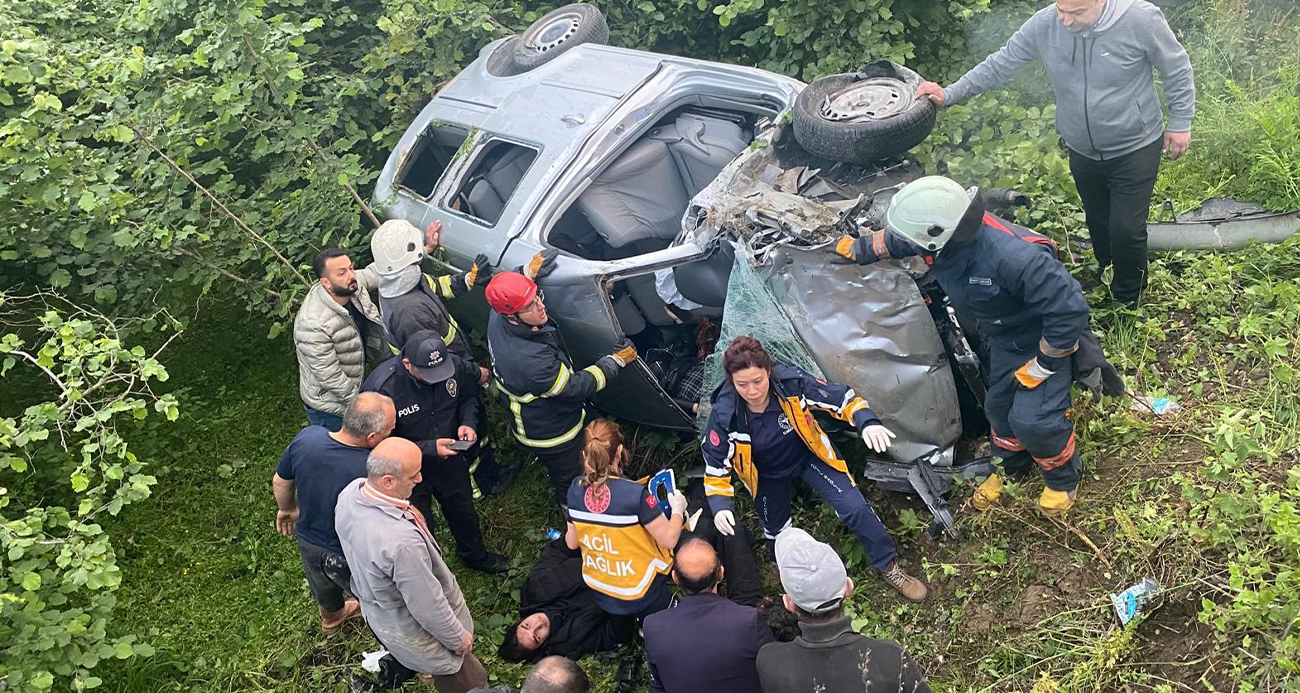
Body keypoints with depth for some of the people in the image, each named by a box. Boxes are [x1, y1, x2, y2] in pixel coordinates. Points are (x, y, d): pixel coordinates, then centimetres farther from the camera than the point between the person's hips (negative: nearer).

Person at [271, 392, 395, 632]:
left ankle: (331, 617, 66)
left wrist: (288, 509, 15)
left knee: (324, 586, 36)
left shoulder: (306, 437, -25)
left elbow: (280, 482, -5)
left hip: (308, 544, 5)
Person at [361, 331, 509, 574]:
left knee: (463, 510, 28)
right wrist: (429, 448, -33)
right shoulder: (382, 388, -36)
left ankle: (475, 555, 58)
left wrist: (468, 422, -19)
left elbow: (470, 396, 1)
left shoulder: (455, 365, -22)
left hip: (450, 456, 5)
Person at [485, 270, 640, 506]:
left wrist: (530, 271, 3)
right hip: (552, 437, -8)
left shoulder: (497, 318, -20)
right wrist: (616, 360, -23)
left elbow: (508, 292, 9)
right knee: (573, 485, 20)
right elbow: (575, 387, -30)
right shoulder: (529, 359, -46)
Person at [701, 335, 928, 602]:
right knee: (778, 535, 16)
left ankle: (889, 567, 14)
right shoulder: (724, 416, -32)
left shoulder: (791, 382, -32)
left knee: (856, 508, -10)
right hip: (768, 476, 0)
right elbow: (716, 469, -20)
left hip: (809, 455, 0)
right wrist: (720, 506, -37)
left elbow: (843, 398, -23)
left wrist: (868, 423, -41)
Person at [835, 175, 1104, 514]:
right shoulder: (943, 234, -20)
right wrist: (856, 249, 20)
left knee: (1033, 418, -12)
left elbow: (1069, 308, -38)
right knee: (999, 404, 17)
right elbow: (893, 240, 5)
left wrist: (1041, 365, -26)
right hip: (1005, 338, 7)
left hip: (1048, 337, -7)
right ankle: (1008, 467, 46)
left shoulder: (1012, 257, -45)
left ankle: (1063, 477, 20)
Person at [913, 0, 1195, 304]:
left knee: (1126, 229, -4)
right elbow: (999, 65, -7)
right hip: (1083, 152, 4)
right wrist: (949, 94, -12)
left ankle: (1127, 301, 23)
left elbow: (1177, 70, -11)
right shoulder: (1043, 25, -18)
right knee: (1097, 222, 22)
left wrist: (1180, 123, -5)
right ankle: (1105, 273, 50)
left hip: (1135, 150, -4)